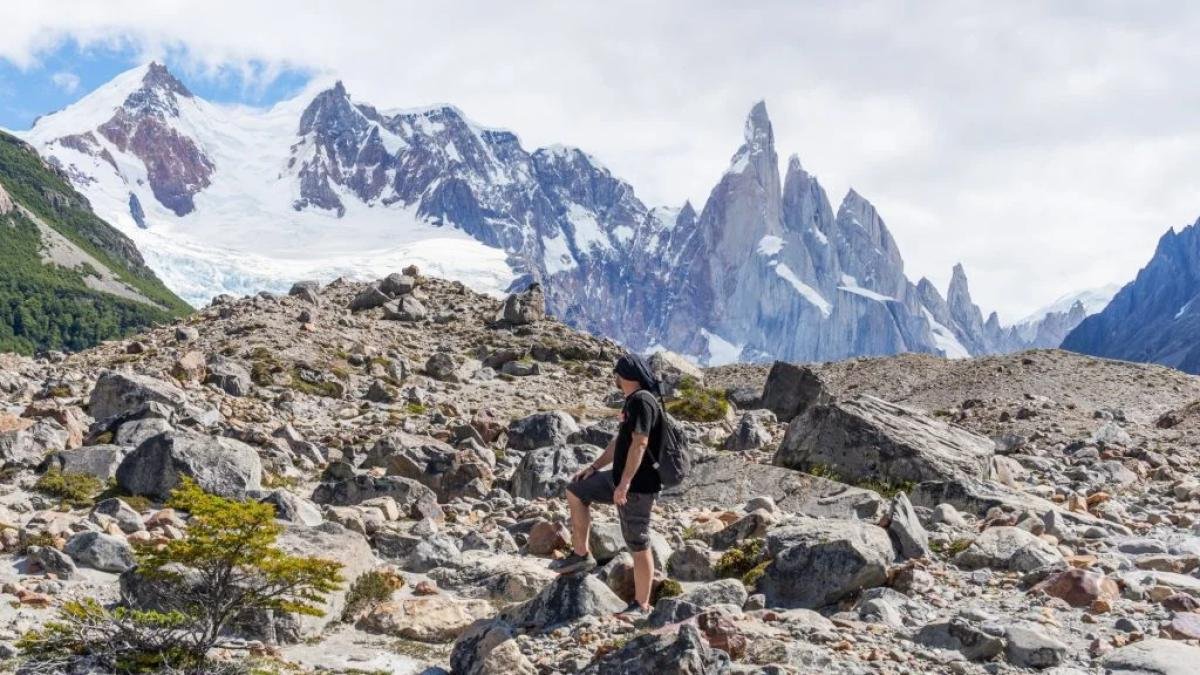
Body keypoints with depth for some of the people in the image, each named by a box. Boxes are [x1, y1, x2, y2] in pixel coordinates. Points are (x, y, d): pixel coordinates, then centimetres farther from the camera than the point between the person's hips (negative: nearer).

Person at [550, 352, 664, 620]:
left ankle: (641, 606, 5)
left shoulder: (643, 401, -19)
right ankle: (581, 555, 20)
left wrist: (624, 484, -30)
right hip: (622, 478, 10)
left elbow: (639, 444, -27)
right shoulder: (632, 401, 13)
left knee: (638, 545, -4)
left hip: (638, 485, -10)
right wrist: (594, 467, 20)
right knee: (575, 491, 18)